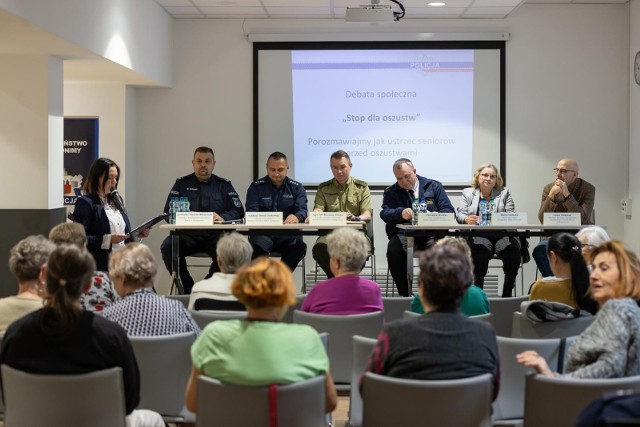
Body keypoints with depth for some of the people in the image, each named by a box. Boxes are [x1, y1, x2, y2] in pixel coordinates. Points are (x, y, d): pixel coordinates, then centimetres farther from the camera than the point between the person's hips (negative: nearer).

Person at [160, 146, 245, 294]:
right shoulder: (182, 184, 16)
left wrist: (222, 217, -16)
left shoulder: (224, 185, 16)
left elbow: (238, 211, 6)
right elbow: (168, 211, 7)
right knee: (168, 246, -30)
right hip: (187, 234, 1)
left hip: (216, 235, -1)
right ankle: (187, 289, -14)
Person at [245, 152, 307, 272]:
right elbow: (251, 211, 1)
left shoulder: (297, 188, 14)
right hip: (262, 232, -1)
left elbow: (302, 211, -1)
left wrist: (296, 217, -28)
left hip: (288, 234, 1)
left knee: (298, 246, -34)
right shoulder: (256, 187, 13)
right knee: (257, 246, -36)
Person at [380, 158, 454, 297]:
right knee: (393, 249, -32)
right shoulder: (391, 192, 15)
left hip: (431, 234, 0)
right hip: (404, 234, 1)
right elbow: (385, 213, -4)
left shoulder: (434, 186, 14)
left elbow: (448, 210, 5)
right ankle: (404, 294, -20)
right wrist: (401, 213, -26)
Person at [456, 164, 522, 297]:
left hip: (502, 235, 1)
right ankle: (478, 289, -24)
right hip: (479, 236, -1)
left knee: (513, 251, -29)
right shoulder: (468, 193, 17)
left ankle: (507, 293, -17)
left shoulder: (504, 192, 19)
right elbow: (459, 214, 4)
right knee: (480, 252, -35)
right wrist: (467, 219, -21)